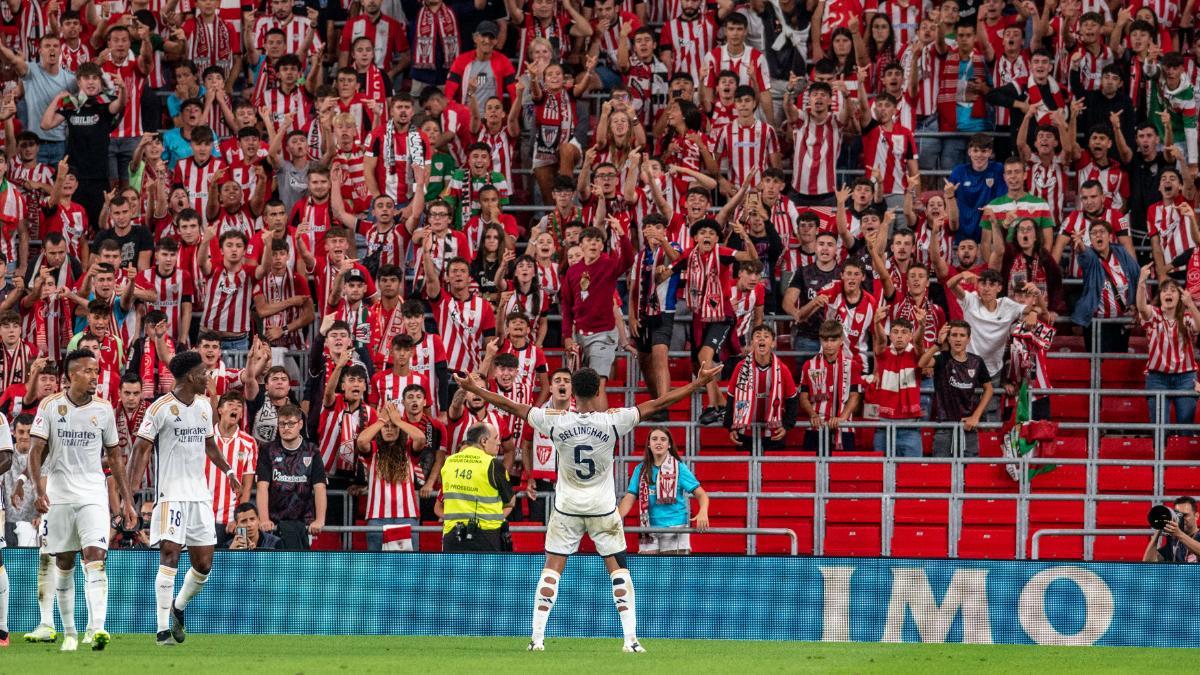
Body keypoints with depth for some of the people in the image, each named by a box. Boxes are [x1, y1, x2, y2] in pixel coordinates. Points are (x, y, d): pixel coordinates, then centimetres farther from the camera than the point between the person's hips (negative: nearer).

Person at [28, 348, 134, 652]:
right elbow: (37, 451, -3)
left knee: (95, 558, -16)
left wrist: (126, 499, 9)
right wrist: (40, 490, -16)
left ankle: (97, 629, -26)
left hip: (93, 495, 0)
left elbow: (115, 456, 12)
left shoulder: (103, 409, 5)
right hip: (59, 495, 0)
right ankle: (69, 633, 17)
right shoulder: (50, 406, -1)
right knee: (64, 564, 6)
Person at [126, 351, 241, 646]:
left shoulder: (204, 406, 12)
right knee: (170, 556, -15)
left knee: (204, 564, 4)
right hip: (171, 494, -7)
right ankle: (163, 630, -14)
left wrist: (228, 470, 23)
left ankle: (177, 609, 31)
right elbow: (142, 449, -10)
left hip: (199, 494, 7)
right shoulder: (160, 408, -9)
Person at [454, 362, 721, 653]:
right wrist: (698, 384, -3)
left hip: (566, 509, 1)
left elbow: (511, 406, -1)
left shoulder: (556, 421, -12)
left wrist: (476, 390, 11)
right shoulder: (612, 421, -14)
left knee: (552, 569, 7)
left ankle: (537, 638, 0)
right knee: (619, 568, 8)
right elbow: (660, 403, -10)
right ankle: (631, 638, 1)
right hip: (603, 509, -1)